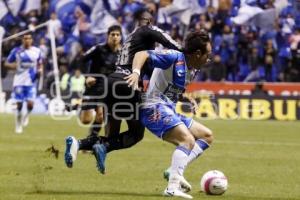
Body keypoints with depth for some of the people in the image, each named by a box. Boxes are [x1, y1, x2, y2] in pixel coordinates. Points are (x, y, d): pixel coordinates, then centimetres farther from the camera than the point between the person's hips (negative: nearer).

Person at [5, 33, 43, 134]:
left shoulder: (37, 51, 3)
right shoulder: (16, 51, -1)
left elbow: (40, 64, 17)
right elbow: (7, 63, 5)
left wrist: (40, 70, -5)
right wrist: (14, 66, -16)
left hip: (31, 82, 0)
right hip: (19, 81, 0)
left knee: (30, 103, -13)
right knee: (19, 104, 0)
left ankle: (27, 115, 21)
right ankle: (18, 125, 18)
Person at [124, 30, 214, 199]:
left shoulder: (190, 68, 15)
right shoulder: (174, 57, -12)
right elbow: (142, 54, -24)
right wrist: (136, 72, -40)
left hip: (169, 111, 10)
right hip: (155, 108, -10)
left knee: (207, 136, 12)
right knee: (188, 140, -27)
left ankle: (176, 172, -2)